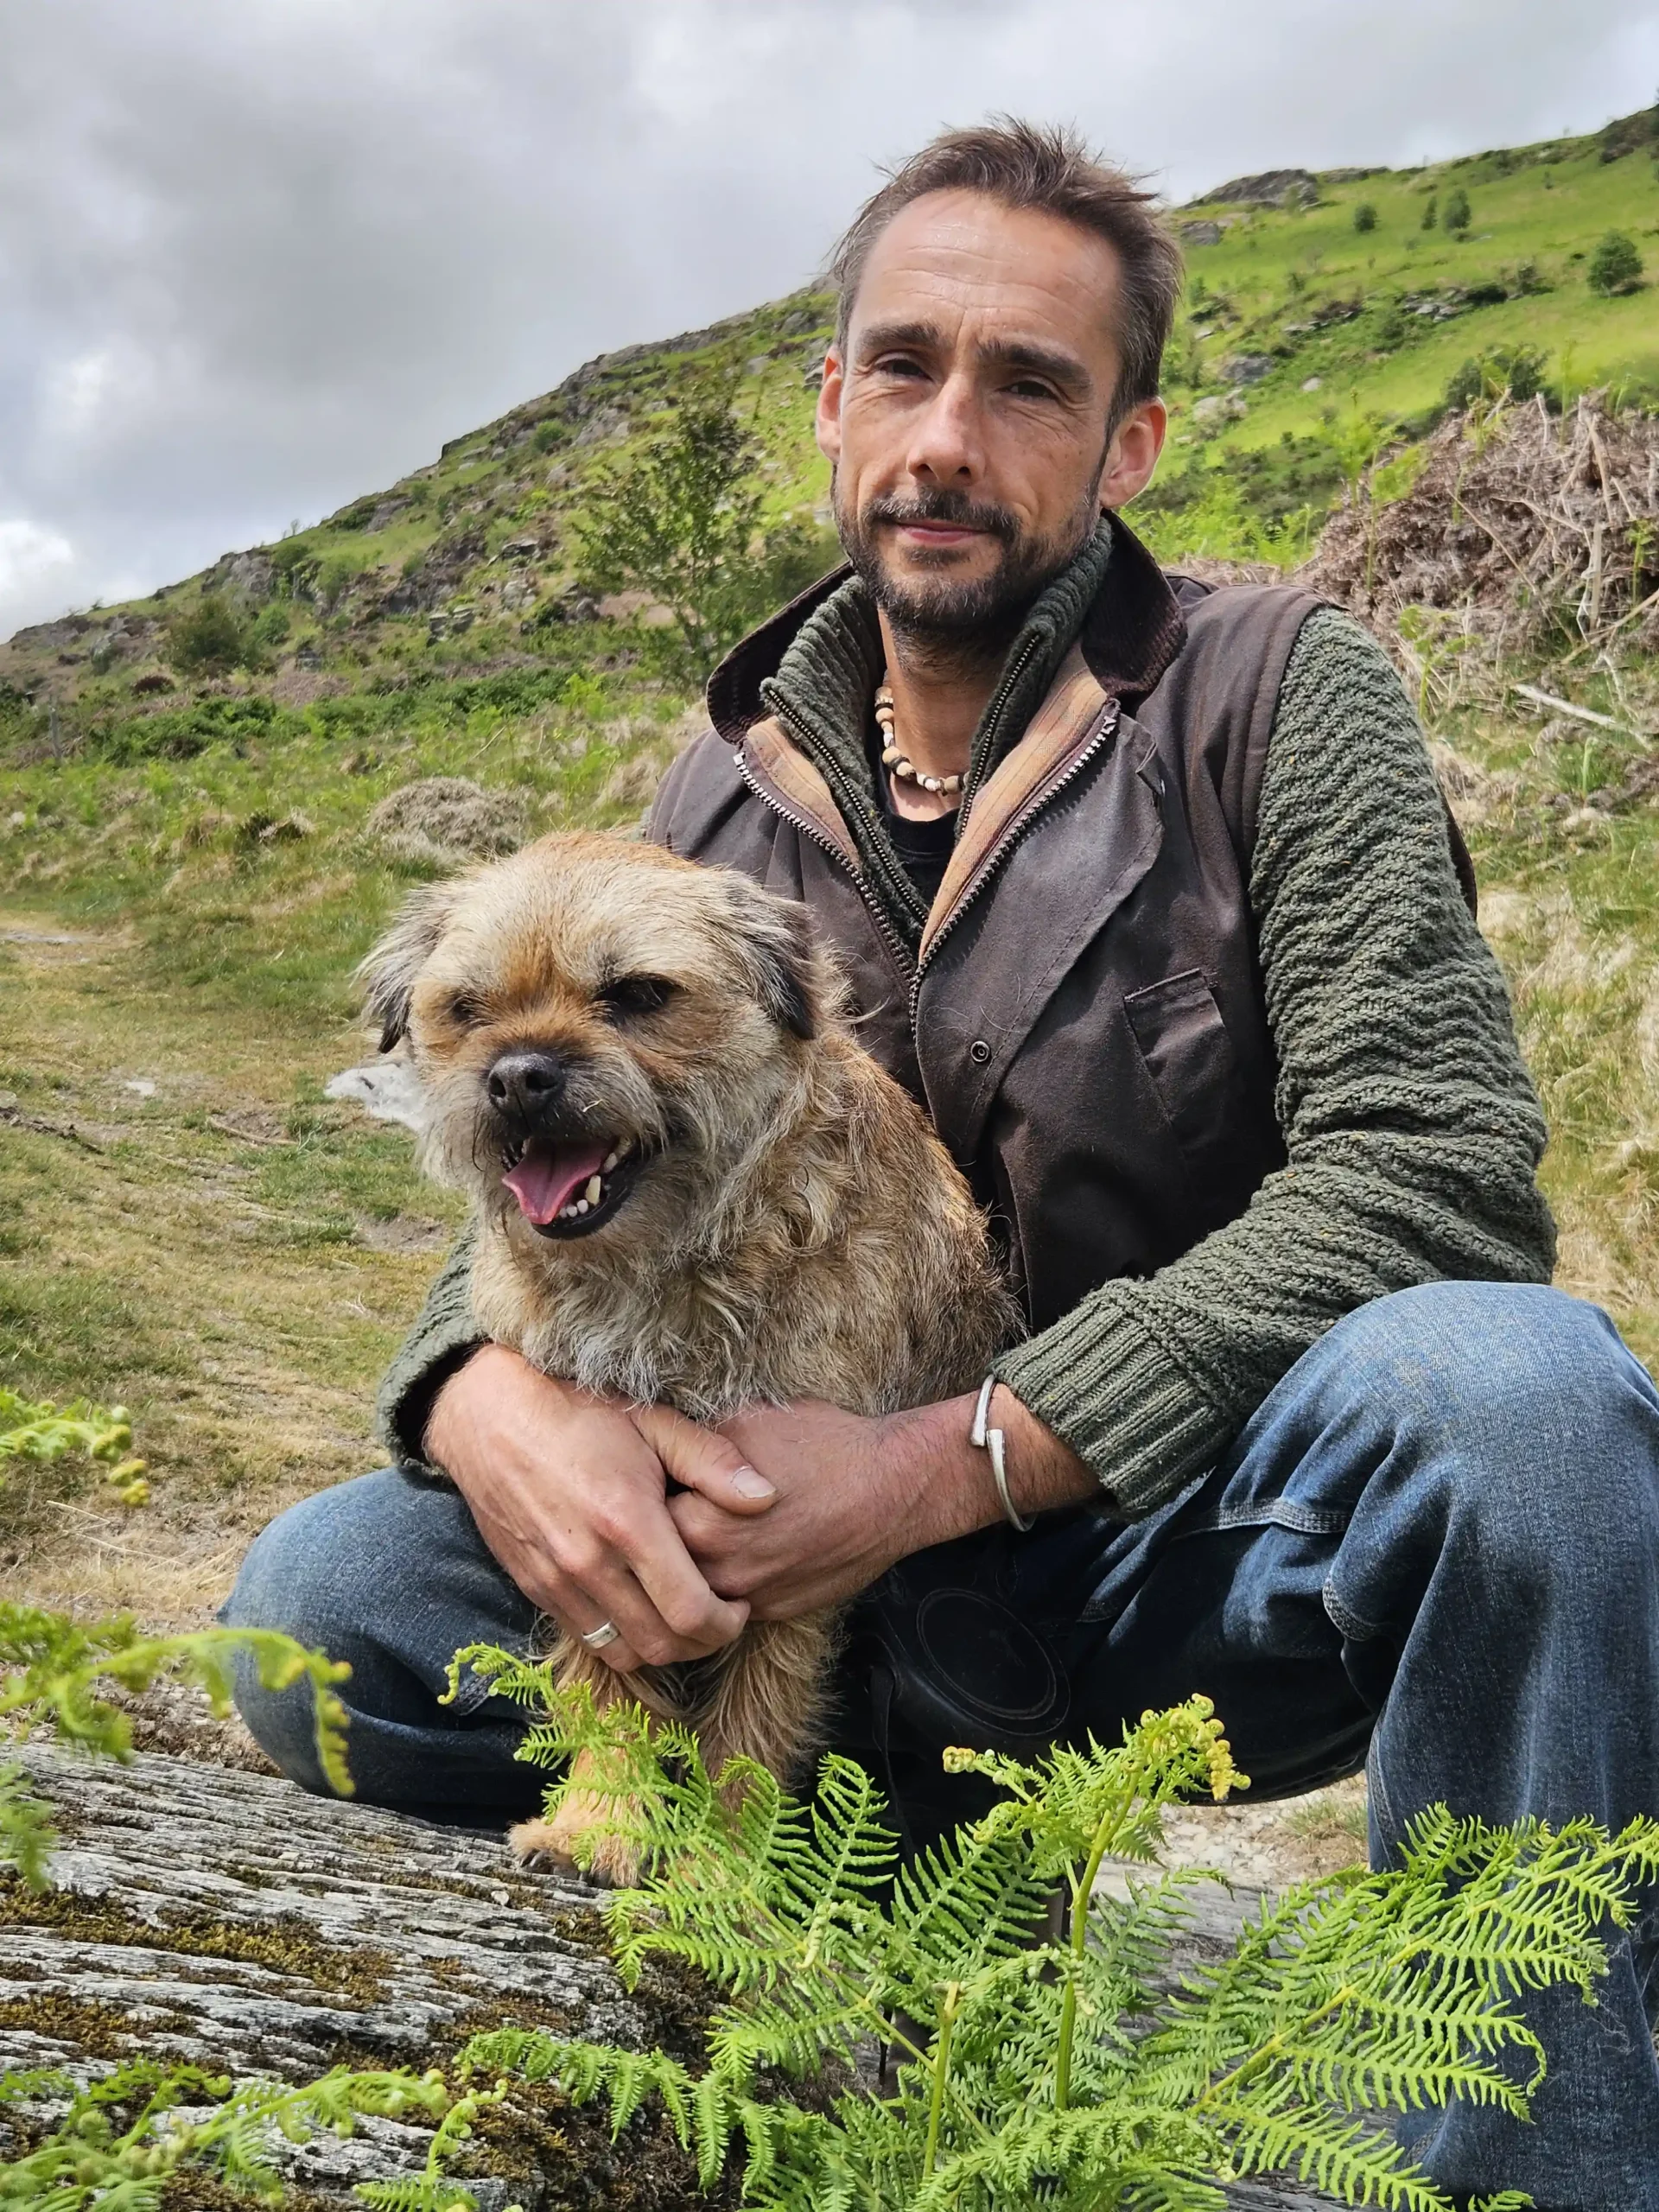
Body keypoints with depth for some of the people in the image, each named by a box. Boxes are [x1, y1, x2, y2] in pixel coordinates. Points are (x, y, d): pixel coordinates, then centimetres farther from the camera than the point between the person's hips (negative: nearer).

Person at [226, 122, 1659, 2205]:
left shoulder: (1270, 688, -5)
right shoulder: (722, 798, 7)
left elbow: (1430, 1170, -17)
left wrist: (948, 1463, -23)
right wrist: (488, 1393, -21)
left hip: (1195, 1554, -2)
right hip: (857, 1593, 3)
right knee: (319, 1599, -13)